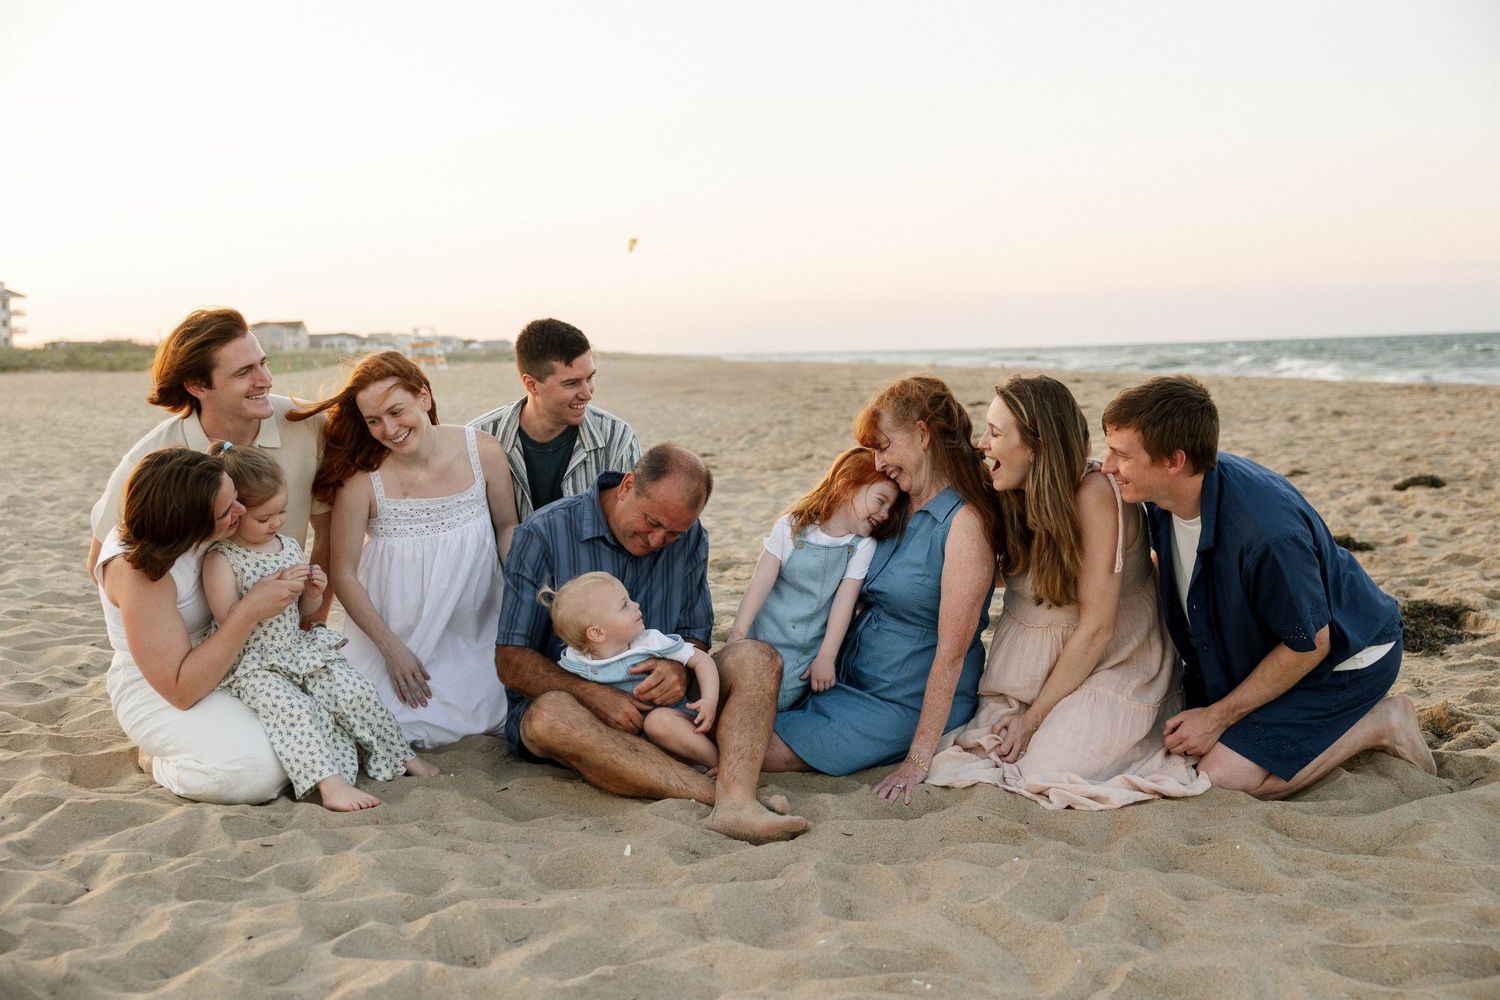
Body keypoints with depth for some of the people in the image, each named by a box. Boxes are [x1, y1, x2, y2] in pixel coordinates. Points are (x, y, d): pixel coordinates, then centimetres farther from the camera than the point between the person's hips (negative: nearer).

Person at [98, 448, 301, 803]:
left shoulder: (198, 531, -10)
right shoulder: (136, 567, -28)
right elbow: (181, 690, -29)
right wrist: (249, 612, -32)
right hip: (158, 692, -7)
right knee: (261, 769, -29)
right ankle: (159, 761, -2)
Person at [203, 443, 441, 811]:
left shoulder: (289, 546, 9)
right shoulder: (220, 559, -11)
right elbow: (229, 620, -20)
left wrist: (313, 593, -5)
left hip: (297, 648, 6)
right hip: (252, 665, -6)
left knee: (354, 690, -8)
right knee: (292, 708, -30)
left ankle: (399, 755, 7)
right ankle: (329, 782, -34)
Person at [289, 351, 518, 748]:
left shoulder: (483, 453, -10)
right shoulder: (361, 478, -17)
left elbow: (507, 528, 6)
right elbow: (344, 573, -9)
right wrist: (392, 649, -12)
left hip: (475, 632, 2)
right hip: (397, 635, -2)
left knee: (491, 716, -7)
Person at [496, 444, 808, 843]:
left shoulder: (689, 540, 3)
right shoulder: (544, 533, -10)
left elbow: (696, 634, 9)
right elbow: (511, 661, -11)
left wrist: (680, 667, -16)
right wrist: (595, 695, -26)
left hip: (660, 703, 4)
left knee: (755, 657, -18)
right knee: (549, 716, -38)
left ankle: (735, 802, -43)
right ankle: (720, 791, -40)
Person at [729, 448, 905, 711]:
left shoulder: (862, 546, -3)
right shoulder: (791, 526, -4)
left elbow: (844, 601, -8)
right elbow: (761, 581, -6)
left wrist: (826, 657, -11)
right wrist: (738, 633, -12)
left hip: (808, 654, 1)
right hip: (764, 639, 0)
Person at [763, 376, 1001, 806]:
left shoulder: (965, 522, -18)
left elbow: (952, 650, -22)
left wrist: (918, 759, -23)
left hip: (906, 703, -7)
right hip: (852, 681, 7)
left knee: (767, 751, -18)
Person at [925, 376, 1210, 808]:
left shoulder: (1094, 494, -23)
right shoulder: (1016, 497, -2)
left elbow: (1097, 628, -21)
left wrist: (1034, 717, -16)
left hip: (1113, 663, -6)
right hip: (1033, 660, 6)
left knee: (1046, 771, -22)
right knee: (971, 748, -10)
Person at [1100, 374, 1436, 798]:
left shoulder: (1268, 534, -39)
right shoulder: (1163, 496, -15)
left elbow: (1309, 645, -26)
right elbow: (1171, 568, 8)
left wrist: (1218, 716, -18)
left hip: (1343, 656, -8)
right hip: (1260, 648, 8)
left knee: (1224, 777, -17)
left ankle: (1380, 723, 0)